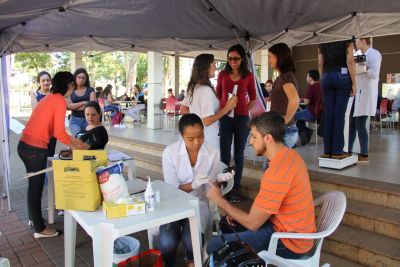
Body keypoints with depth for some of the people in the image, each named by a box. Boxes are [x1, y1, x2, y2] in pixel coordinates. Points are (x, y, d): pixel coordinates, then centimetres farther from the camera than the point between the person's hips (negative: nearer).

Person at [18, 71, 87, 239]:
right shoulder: (60, 101, -12)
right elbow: (59, 133, -16)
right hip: (35, 149, -9)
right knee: (36, 187, 4)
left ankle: (33, 217, 40)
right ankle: (40, 229, 18)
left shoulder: (49, 98, 15)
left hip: (24, 145, 9)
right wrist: (76, 147, -3)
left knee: (33, 184, 22)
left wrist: (72, 140, 19)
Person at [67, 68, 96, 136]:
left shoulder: (90, 90, 6)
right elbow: (69, 105, -4)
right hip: (75, 120, 1)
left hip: (88, 120, 0)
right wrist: (83, 103, -10)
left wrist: (75, 106, -4)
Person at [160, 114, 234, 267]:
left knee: (191, 240, -26)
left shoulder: (213, 153, -9)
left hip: (198, 202, 1)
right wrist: (193, 185, -29)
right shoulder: (170, 152, -13)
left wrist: (219, 179, -25)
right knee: (167, 242, -26)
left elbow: (209, 188, -4)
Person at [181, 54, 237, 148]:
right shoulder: (206, 90, -22)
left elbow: (183, 110, 14)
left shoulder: (192, 88, 4)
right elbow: (207, 121, -24)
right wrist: (227, 108, -18)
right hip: (208, 140, -8)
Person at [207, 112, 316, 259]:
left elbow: (252, 223, -22)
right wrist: (237, 213, 2)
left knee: (215, 246, -12)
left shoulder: (277, 173, -31)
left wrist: (220, 200, -10)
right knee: (226, 223, 18)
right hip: (289, 225, 9)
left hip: (289, 240, -9)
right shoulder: (289, 154, 0)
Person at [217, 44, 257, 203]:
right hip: (225, 118, 0)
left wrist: (243, 110, -1)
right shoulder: (222, 75, 6)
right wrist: (221, 111, 1)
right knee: (224, 155, -1)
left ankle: (235, 190, 16)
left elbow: (253, 99, 12)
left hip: (242, 119, 0)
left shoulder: (249, 76, 4)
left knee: (238, 155, 7)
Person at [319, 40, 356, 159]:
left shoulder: (322, 43, 11)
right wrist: (354, 83, -6)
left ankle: (327, 150, 4)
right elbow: (350, 62, -8)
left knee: (328, 115, 3)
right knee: (339, 114, -4)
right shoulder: (347, 41, 0)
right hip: (342, 76, -3)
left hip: (327, 77, 3)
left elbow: (320, 64, 9)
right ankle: (337, 151, -3)